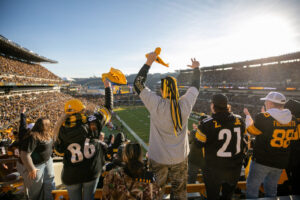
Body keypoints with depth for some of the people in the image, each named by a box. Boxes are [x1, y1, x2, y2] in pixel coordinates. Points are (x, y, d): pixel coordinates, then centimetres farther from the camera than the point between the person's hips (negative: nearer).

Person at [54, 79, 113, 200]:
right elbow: (108, 108, -2)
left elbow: (59, 151, 1)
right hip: (91, 172, -1)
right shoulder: (92, 122, -15)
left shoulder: (63, 130, -12)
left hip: (71, 175, 1)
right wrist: (108, 88, 9)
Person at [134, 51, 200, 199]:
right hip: (180, 157, 3)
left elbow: (138, 83, -10)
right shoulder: (185, 104, -13)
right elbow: (195, 86, 6)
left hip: (158, 158, -2)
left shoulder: (156, 105, -21)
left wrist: (149, 62, -5)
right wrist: (196, 69, 24)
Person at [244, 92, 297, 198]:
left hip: (261, 161, -6)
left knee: (252, 187, 9)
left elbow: (251, 130, -4)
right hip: (281, 162, 6)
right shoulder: (292, 119, -1)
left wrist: (247, 115, 12)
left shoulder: (263, 117, -20)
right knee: (271, 189, 22)